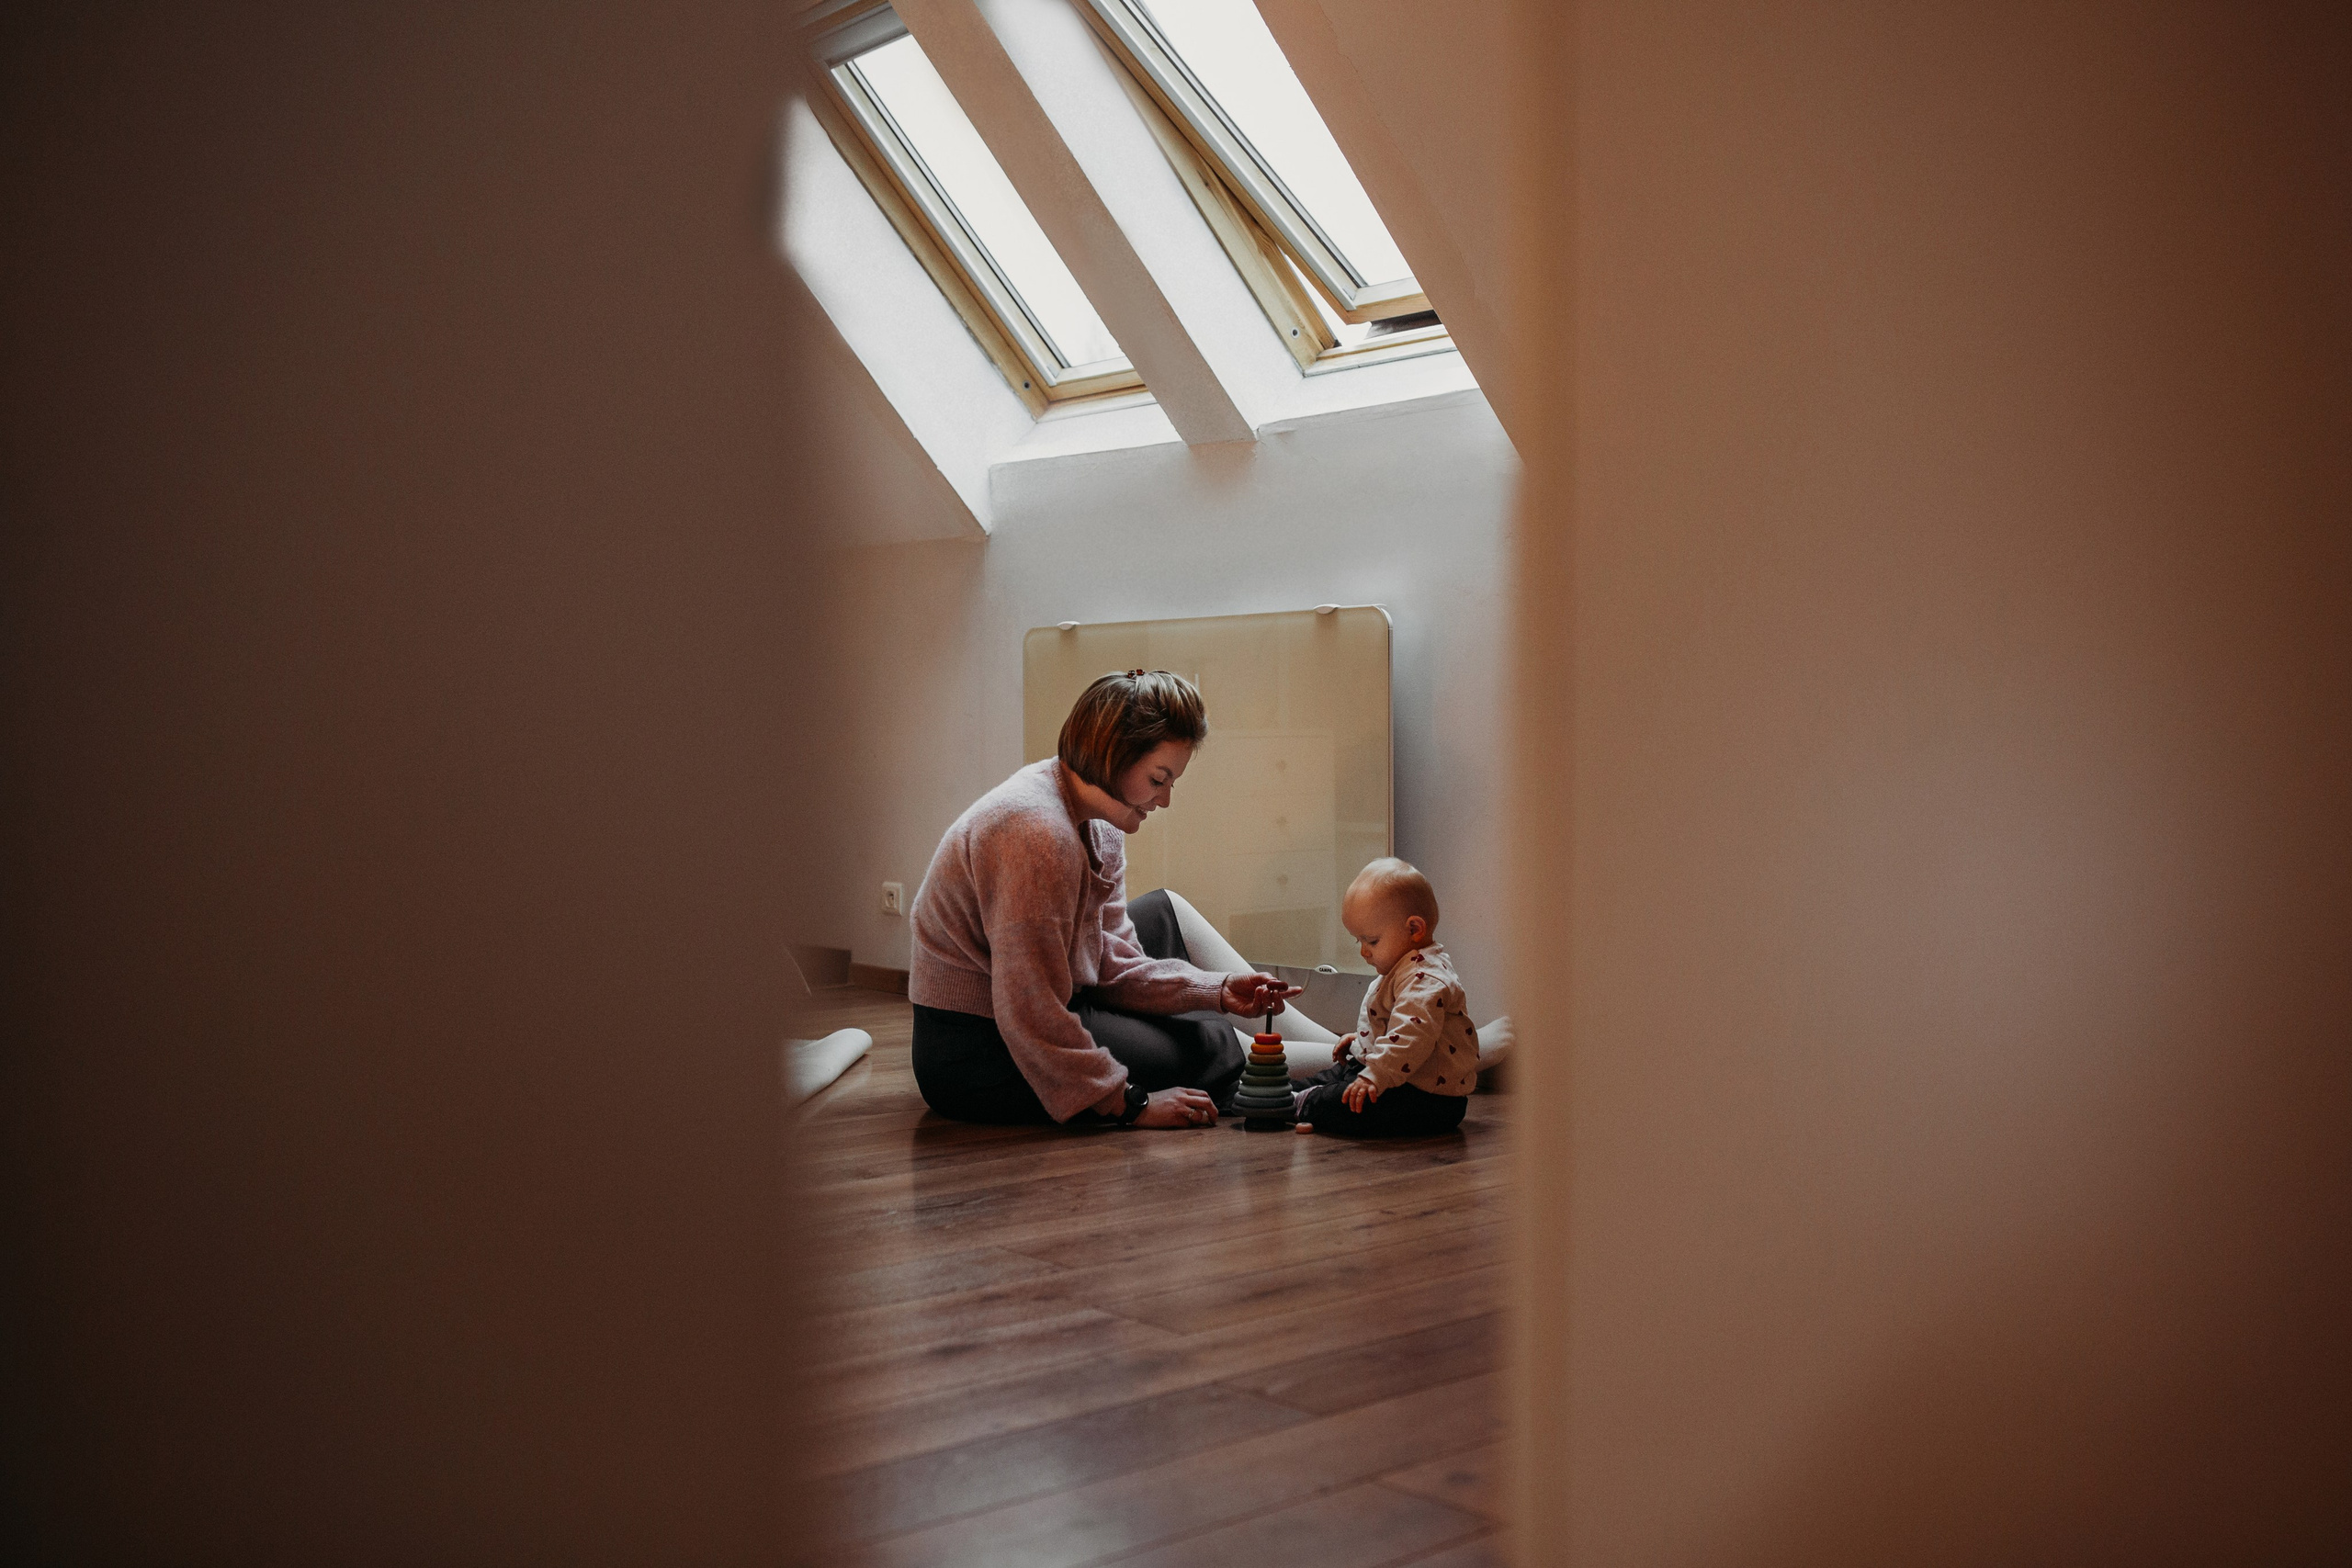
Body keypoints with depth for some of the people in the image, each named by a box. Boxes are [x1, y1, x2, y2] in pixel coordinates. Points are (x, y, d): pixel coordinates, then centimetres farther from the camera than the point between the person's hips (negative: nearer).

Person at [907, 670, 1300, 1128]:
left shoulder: (1100, 823, 3)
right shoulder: (1037, 833, -29)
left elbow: (1113, 965, 4)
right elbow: (1033, 1015, -30)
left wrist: (1218, 992, -8)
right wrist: (1132, 1104, -23)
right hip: (974, 1053, -11)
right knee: (1210, 1047, -10)